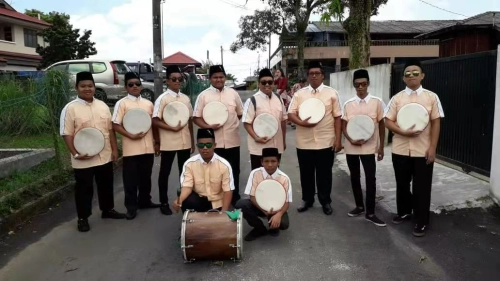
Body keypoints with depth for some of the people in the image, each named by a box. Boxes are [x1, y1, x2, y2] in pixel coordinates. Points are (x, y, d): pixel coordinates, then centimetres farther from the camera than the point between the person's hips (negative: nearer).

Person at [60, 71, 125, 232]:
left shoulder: (102, 106, 7)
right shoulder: (70, 108, -9)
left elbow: (110, 129, 10)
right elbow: (67, 134, -11)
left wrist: (114, 149, 5)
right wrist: (75, 153, -19)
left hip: (105, 156, 5)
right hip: (83, 160, -5)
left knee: (106, 185, 18)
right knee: (84, 189, 7)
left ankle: (108, 210, 37)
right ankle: (83, 218, 22)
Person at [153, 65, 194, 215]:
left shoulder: (186, 98, 8)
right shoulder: (162, 98, -7)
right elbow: (155, 121, -11)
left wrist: (192, 141, 12)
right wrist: (173, 128, -19)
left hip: (185, 142, 5)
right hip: (169, 143, -5)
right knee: (165, 173, 6)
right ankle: (164, 203, 18)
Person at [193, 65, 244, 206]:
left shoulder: (233, 93, 6)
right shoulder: (203, 95, 0)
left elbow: (241, 114, 14)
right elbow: (196, 117, -1)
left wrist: (232, 124, 2)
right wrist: (208, 126, -17)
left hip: (232, 140, 2)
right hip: (213, 142, -2)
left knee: (234, 171, 12)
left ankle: (235, 199, 28)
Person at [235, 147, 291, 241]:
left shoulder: (284, 178, -17)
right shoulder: (255, 173, -16)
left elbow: (286, 201, -15)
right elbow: (252, 196, -13)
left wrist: (279, 214, -35)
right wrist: (264, 210, -28)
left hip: (276, 208, -1)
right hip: (259, 205, 2)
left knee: (284, 223, -31)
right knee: (241, 204, -27)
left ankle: (274, 227, 11)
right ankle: (260, 229, -2)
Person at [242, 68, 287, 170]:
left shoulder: (279, 99, 8)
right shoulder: (252, 100, -8)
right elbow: (247, 123, -10)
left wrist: (284, 140, 17)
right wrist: (256, 138, -22)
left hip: (277, 146, 5)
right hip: (259, 147, -5)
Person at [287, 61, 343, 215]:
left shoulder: (332, 93, 2)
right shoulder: (299, 94, 5)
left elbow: (337, 117, 1)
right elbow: (291, 114, 1)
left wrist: (338, 139, -4)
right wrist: (301, 122, -19)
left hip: (326, 142, -1)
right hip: (304, 142, 2)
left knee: (324, 174, 9)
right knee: (306, 173, 12)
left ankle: (326, 201, 24)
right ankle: (307, 200, 28)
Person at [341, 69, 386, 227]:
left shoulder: (377, 102, -3)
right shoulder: (348, 104, 2)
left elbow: (381, 125, 2)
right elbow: (343, 125, 3)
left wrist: (381, 146, 2)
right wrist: (351, 140, -15)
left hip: (369, 147, -2)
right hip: (351, 147, 3)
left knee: (370, 179, -3)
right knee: (355, 177, 12)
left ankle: (370, 213, 7)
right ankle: (359, 206, 29)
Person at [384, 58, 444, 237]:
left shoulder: (431, 97, 0)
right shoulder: (397, 98, 2)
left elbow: (436, 123, 0)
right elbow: (388, 122, 0)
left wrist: (432, 148, -6)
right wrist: (404, 132, -17)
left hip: (423, 150, -2)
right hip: (400, 150, 2)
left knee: (421, 187, 4)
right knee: (402, 184, 15)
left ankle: (421, 222, 17)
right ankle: (404, 212, 35)